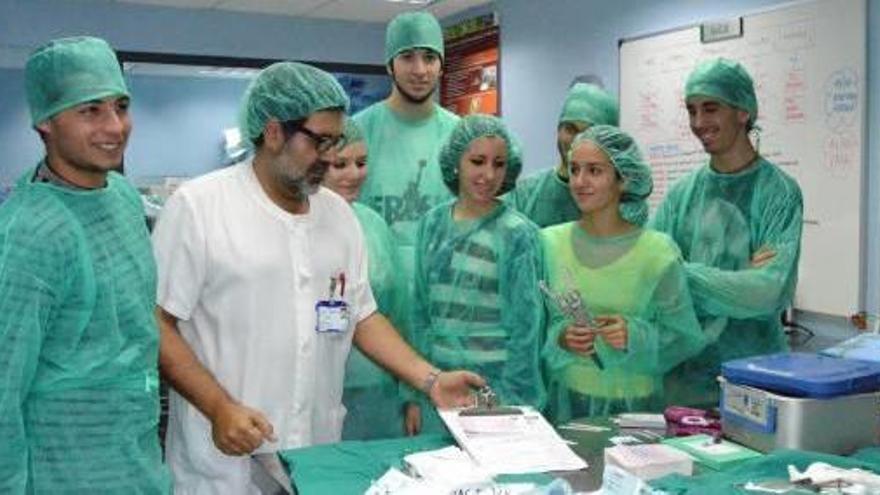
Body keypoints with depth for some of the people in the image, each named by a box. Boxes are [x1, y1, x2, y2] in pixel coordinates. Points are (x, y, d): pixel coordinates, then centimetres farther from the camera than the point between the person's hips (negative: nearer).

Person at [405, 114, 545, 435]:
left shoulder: (518, 235, -8)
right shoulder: (432, 225, 4)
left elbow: (524, 327, -8)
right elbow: (421, 313, 9)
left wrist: (513, 405, -11)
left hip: (495, 386, -4)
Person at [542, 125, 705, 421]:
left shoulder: (658, 252, -8)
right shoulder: (550, 243, -2)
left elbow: (685, 338, -5)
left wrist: (636, 336, -22)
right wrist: (560, 338, -16)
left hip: (634, 404, -2)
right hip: (567, 400, 2)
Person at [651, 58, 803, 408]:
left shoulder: (779, 192, -7)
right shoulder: (683, 191, 4)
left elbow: (770, 291, -16)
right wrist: (738, 279, -14)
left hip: (752, 366, -3)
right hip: (683, 365, 3)